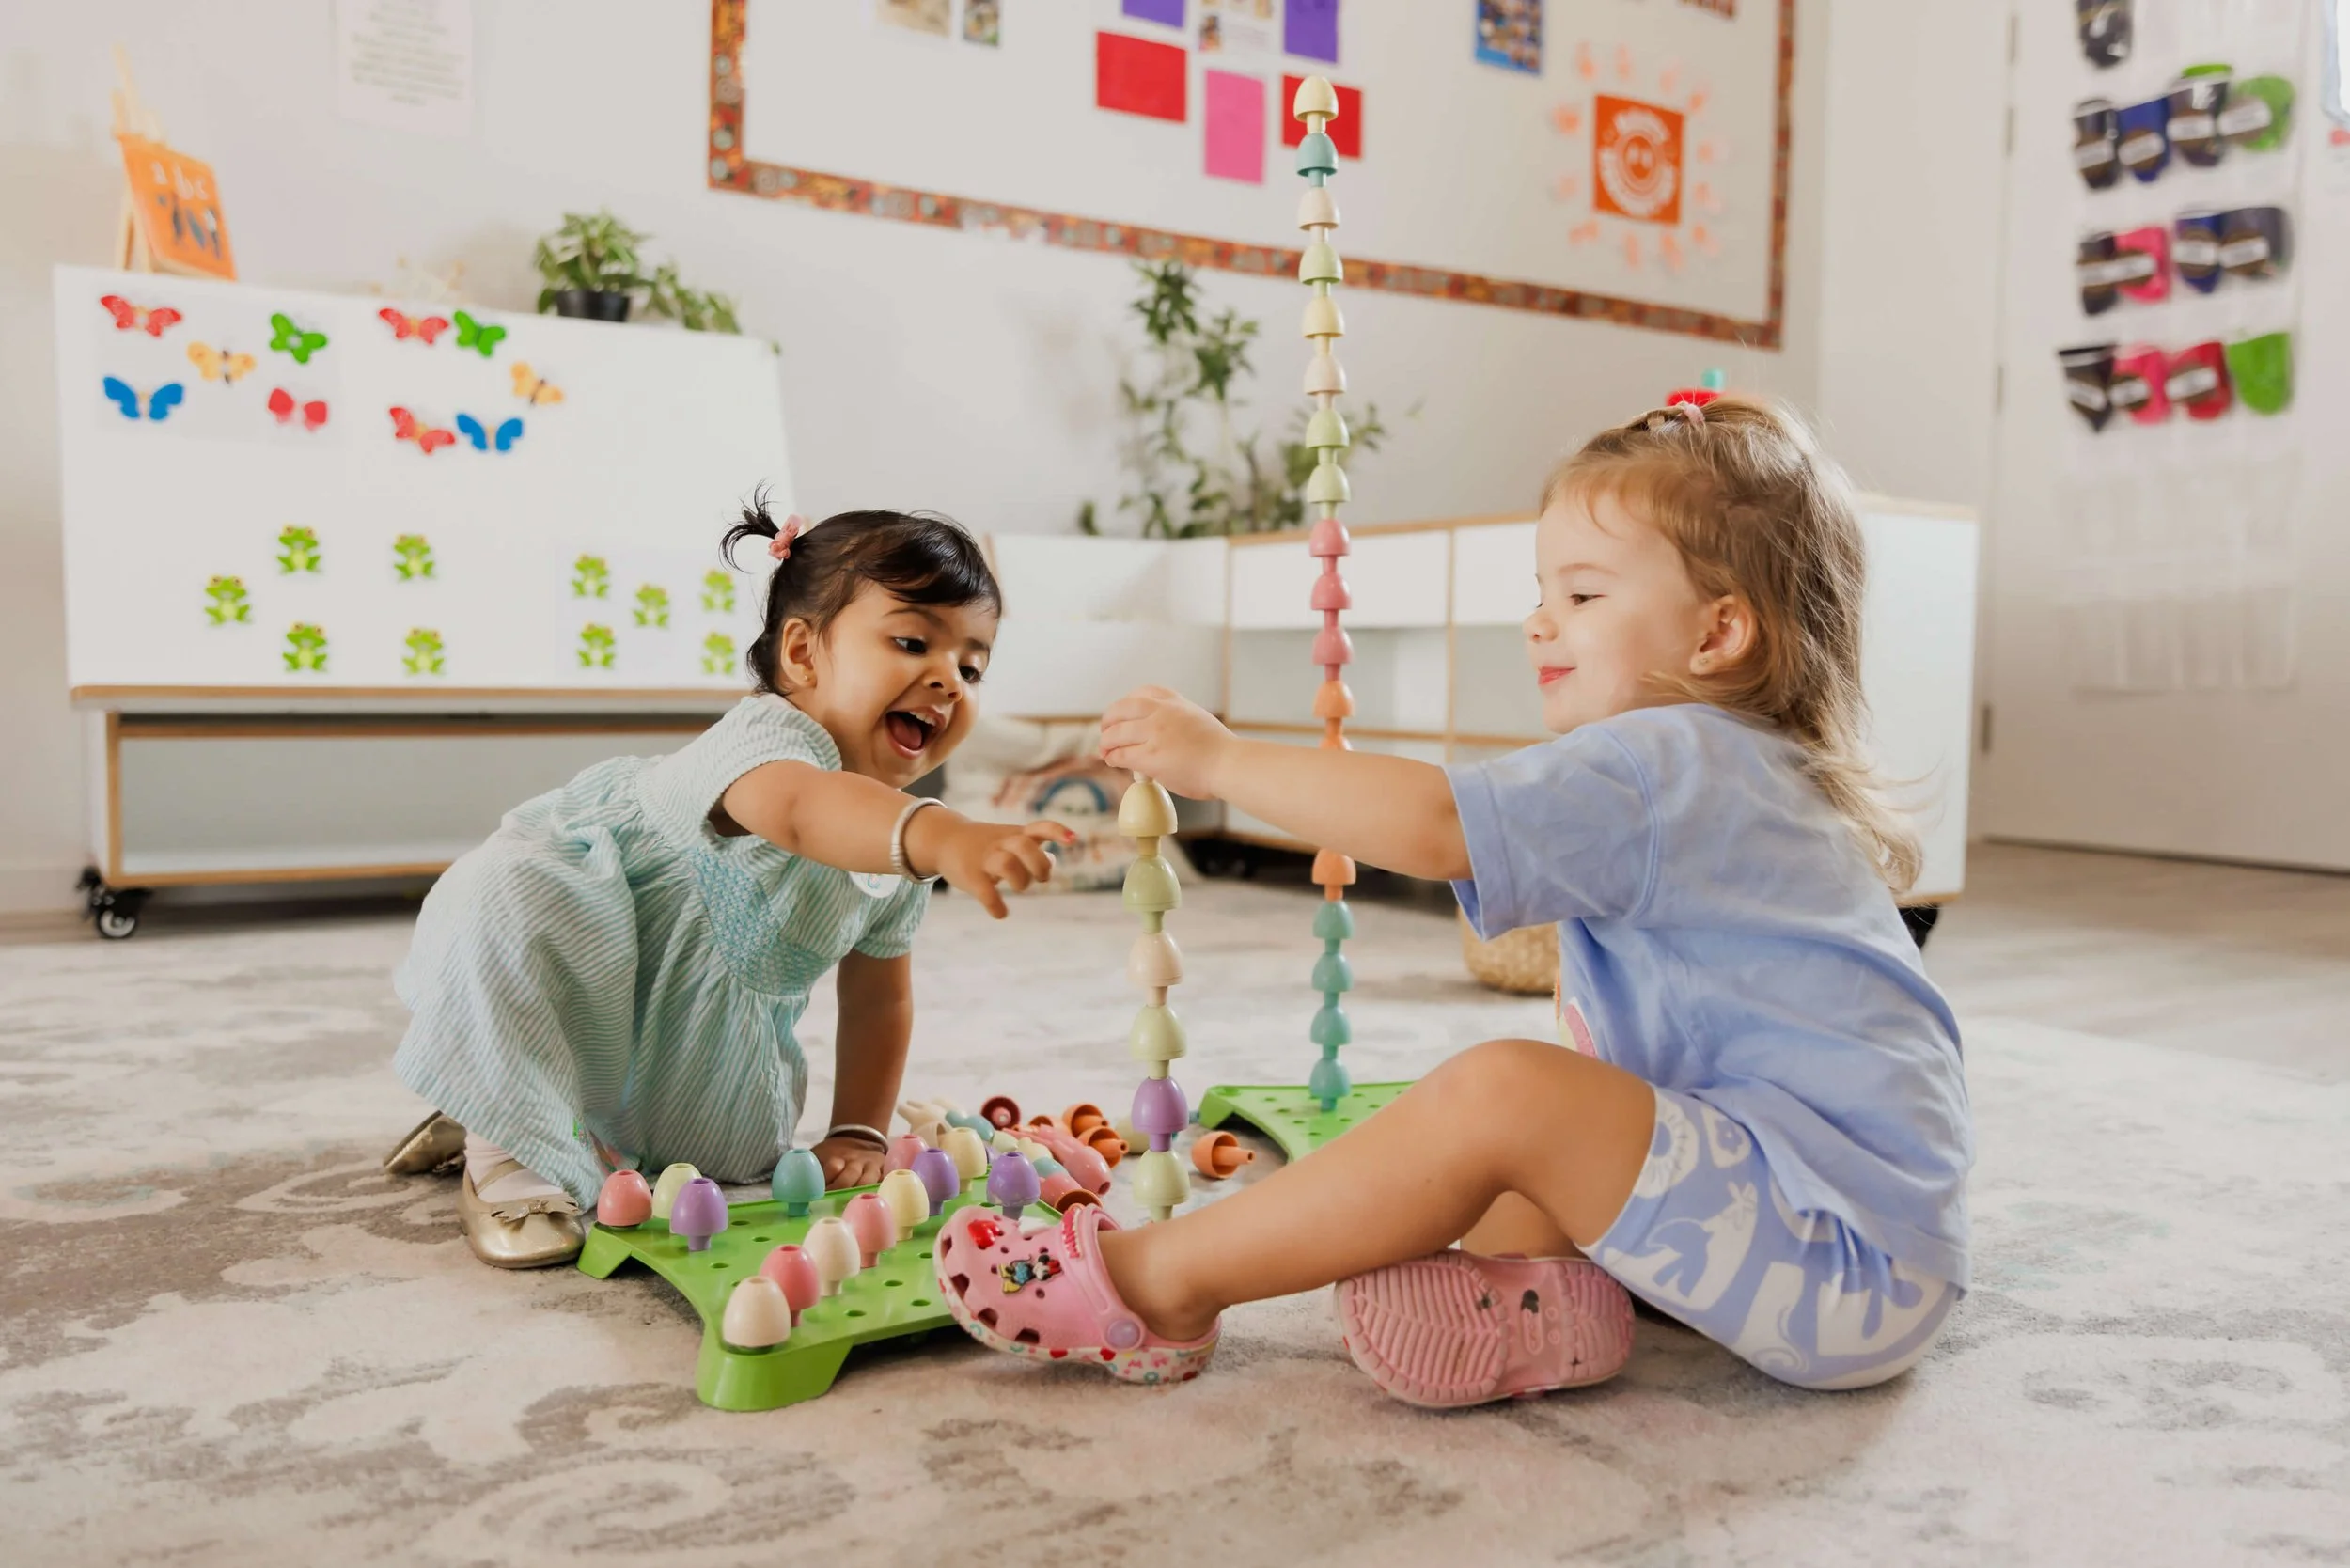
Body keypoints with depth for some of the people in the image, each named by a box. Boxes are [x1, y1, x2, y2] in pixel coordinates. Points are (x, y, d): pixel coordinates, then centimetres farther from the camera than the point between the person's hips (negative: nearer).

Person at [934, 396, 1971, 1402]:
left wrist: (1218, 758, -20)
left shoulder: (1663, 764, -15)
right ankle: (1547, 1290, -8)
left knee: (1504, 1092, -24)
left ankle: (1158, 1284, -13)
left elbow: (1428, 825, -29)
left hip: (1848, 1256, -11)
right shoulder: (1729, 770, 18)